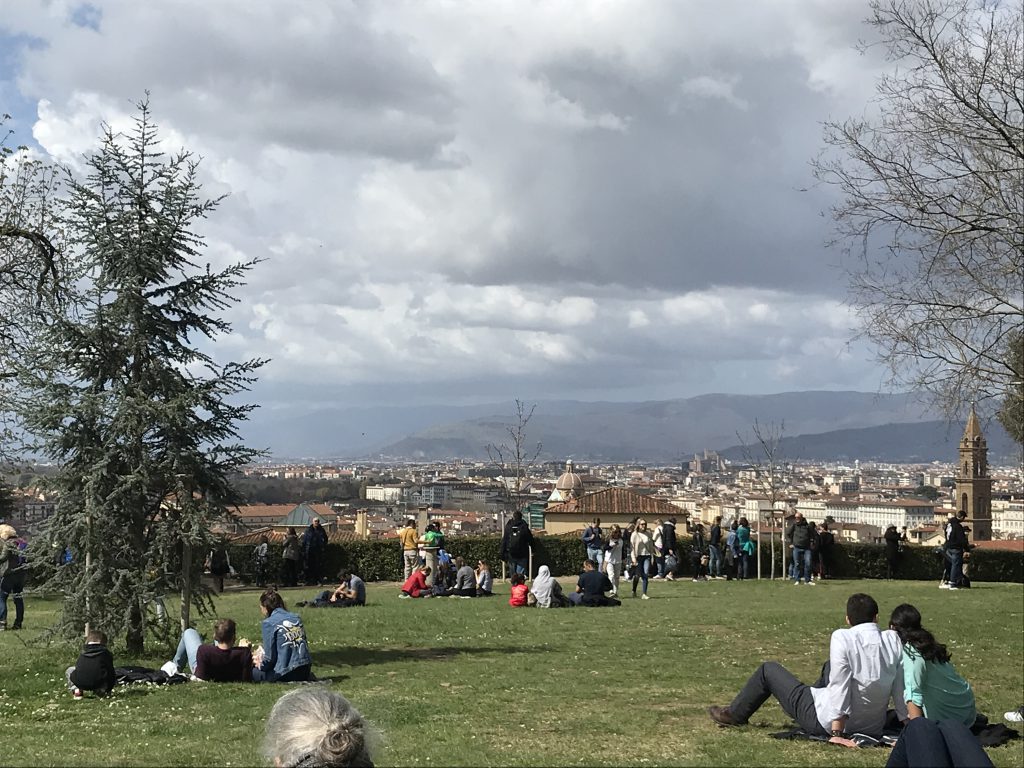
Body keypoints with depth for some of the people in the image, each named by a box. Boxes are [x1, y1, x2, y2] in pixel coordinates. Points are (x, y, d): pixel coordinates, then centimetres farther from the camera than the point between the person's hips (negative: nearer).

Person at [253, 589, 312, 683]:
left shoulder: (268, 623, -7)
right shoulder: (296, 617, 11)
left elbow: (270, 656, -9)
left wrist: (260, 665, 12)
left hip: (286, 673, -6)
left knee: (254, 672, 14)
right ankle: (306, 678, 9)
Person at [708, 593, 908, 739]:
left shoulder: (843, 638, -22)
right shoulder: (893, 640, -8)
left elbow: (840, 686, -23)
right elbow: (900, 688, -6)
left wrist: (836, 732, -18)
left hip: (829, 721, -6)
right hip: (873, 725, 6)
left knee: (769, 669, 14)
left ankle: (734, 714, 34)